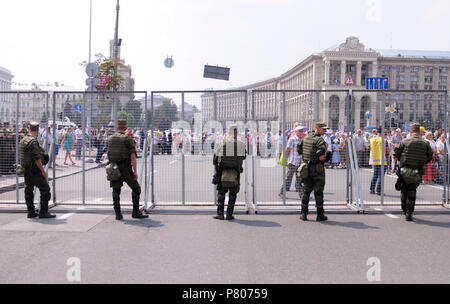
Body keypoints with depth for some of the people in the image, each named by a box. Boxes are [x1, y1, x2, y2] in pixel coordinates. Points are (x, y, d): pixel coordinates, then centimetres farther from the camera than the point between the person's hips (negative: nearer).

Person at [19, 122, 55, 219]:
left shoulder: (22, 141, 11)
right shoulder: (33, 141, -18)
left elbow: (21, 156, 17)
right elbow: (37, 159, -20)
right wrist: (43, 171, -16)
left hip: (25, 170, 10)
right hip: (34, 170, -9)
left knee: (28, 191, 12)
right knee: (45, 189, -3)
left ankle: (31, 212, 17)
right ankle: (43, 212, -2)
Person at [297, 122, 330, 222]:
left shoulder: (305, 139, 7)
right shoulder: (320, 140, -15)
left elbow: (299, 151, 14)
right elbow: (322, 157, -24)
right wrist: (326, 149, -7)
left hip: (307, 168, 6)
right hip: (318, 169, -6)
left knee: (306, 191, 12)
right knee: (318, 192, 1)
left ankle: (304, 214, 14)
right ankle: (320, 215, 8)